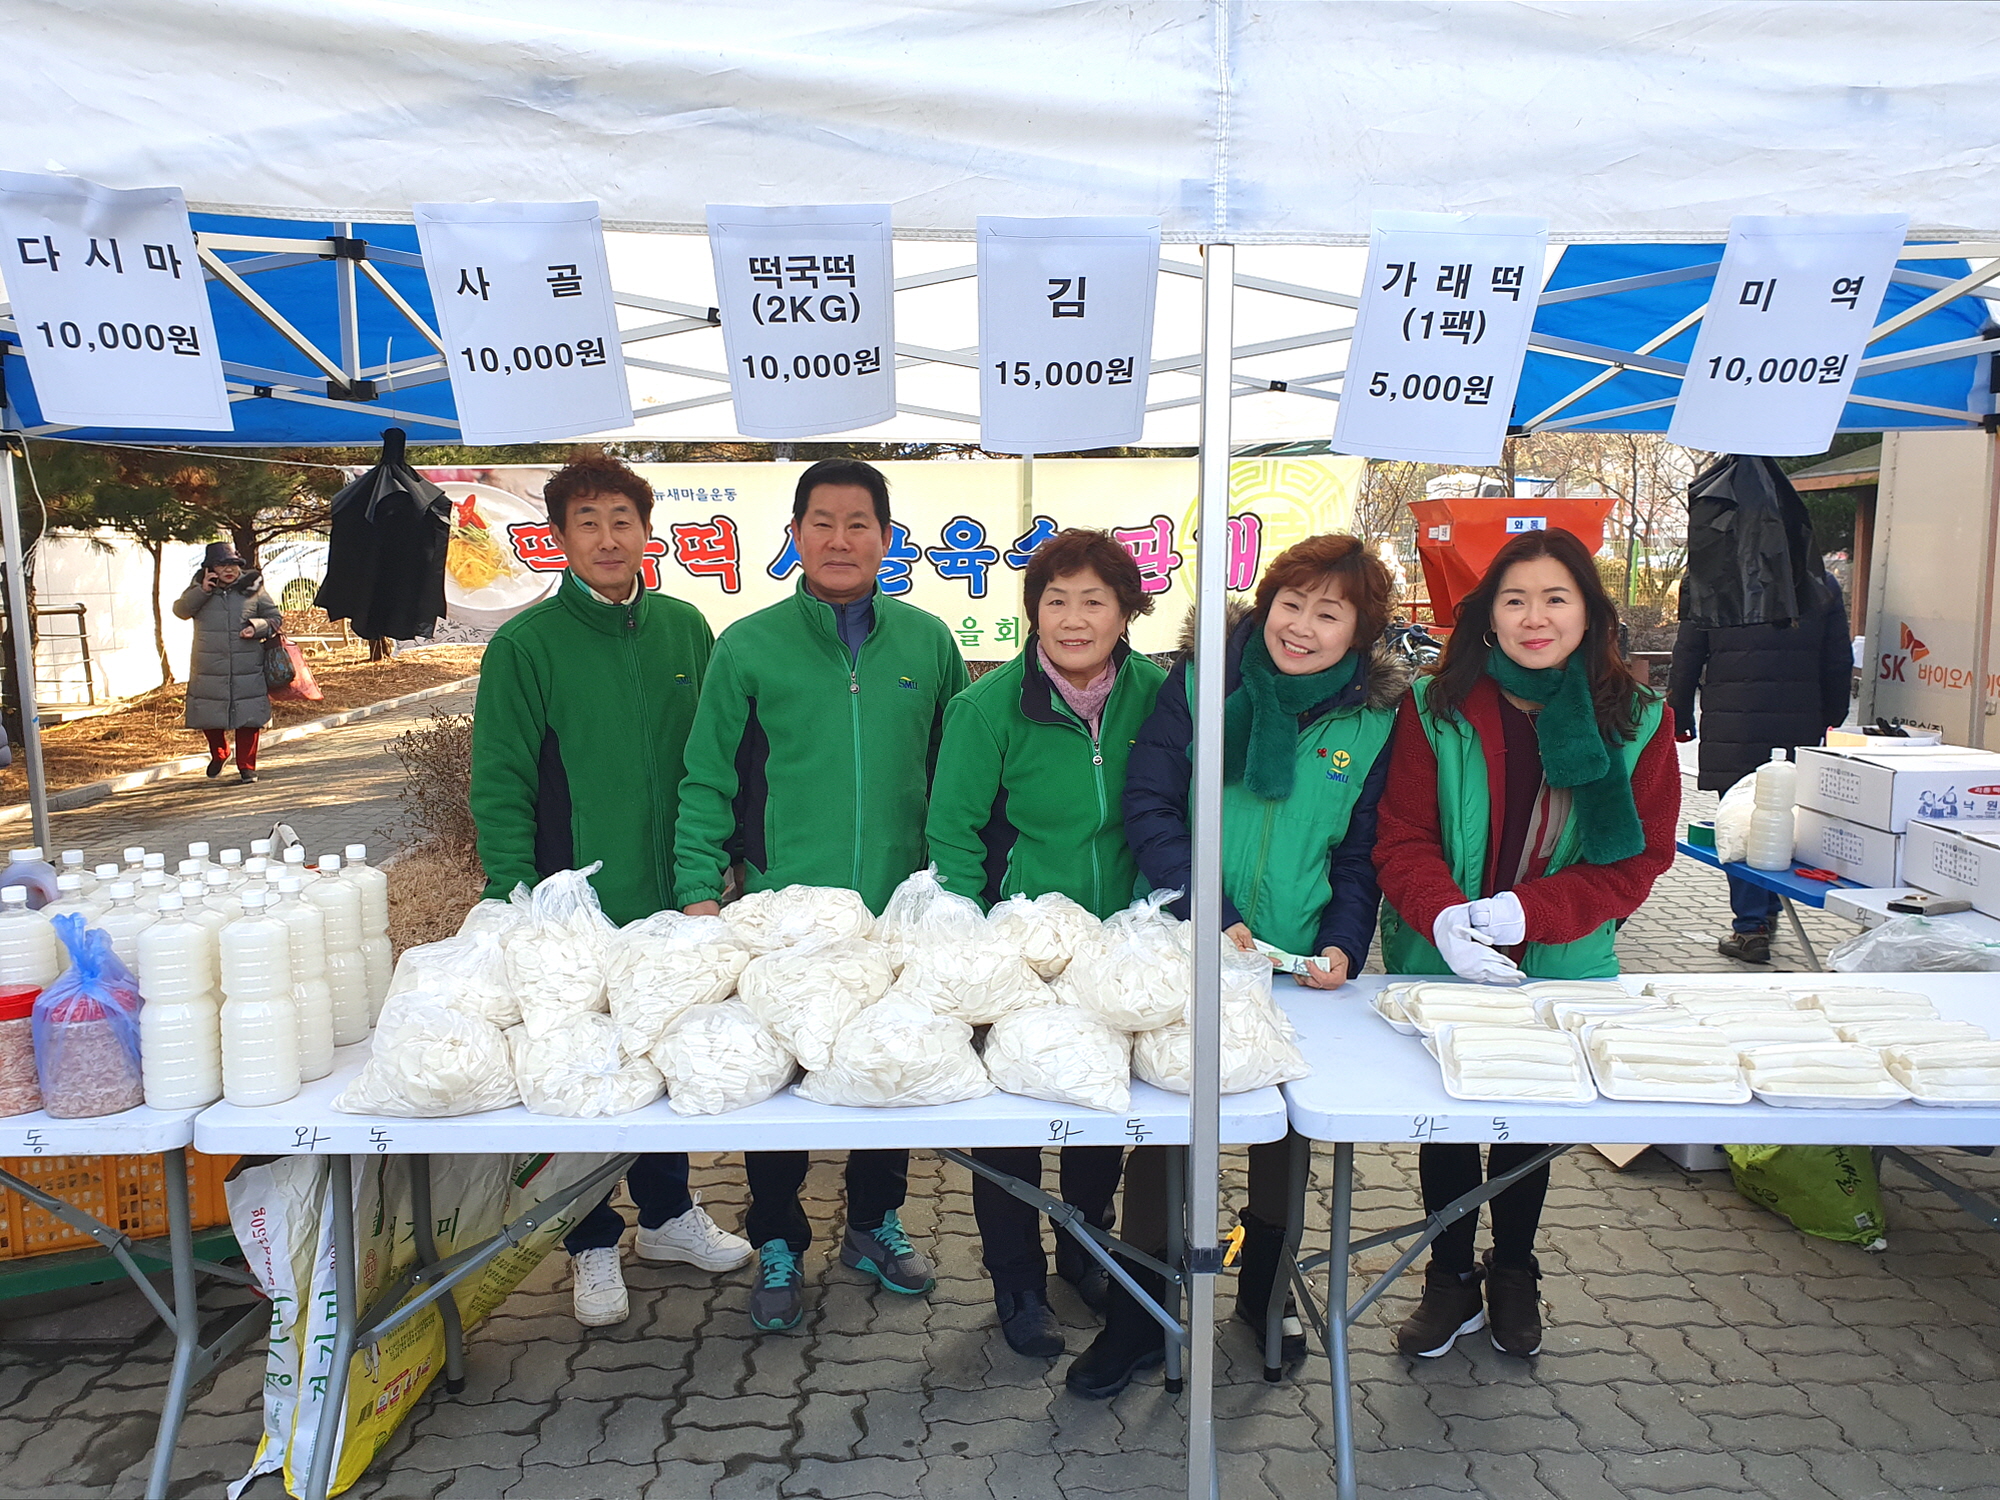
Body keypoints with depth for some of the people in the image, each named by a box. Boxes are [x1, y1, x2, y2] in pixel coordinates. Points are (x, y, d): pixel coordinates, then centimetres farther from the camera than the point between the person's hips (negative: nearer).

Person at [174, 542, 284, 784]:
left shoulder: (253, 589, 2)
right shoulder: (199, 589, 6)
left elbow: (275, 618, 8)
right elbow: (180, 610, -6)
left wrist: (258, 627, -12)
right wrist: (202, 591, -16)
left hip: (247, 671, -1)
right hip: (209, 670, 1)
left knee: (248, 718, 0)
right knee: (210, 717, 10)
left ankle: (246, 765, 13)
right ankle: (219, 755, 37)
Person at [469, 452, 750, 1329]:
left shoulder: (684, 629, 4)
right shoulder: (525, 645, -7)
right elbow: (500, 789, -8)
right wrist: (516, 906, -14)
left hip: (673, 899, 4)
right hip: (574, 910, -3)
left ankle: (666, 1214, 36)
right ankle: (593, 1246, 27)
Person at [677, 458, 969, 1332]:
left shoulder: (927, 642, 4)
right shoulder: (748, 647, -1)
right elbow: (709, 785, -1)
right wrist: (699, 891, -8)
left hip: (902, 912, 2)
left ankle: (874, 1224, 36)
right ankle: (778, 1245, 29)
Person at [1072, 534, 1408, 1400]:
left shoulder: (1375, 718, -2)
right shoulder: (1204, 679, -7)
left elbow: (1364, 856, 3)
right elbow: (1149, 807, -10)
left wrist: (1343, 947, -12)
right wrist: (1213, 919, -18)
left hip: (1300, 968, 2)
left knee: (1287, 1128, 16)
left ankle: (1263, 1289, 41)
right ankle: (1139, 1317, 21)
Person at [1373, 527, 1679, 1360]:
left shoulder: (1637, 721, -7)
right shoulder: (1434, 708, -9)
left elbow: (1637, 858, -8)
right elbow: (1402, 838, -10)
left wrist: (1526, 911, -22)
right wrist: (1443, 917, -29)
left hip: (1561, 969, 1)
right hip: (1439, 962, 0)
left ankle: (1513, 1273, 42)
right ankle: (1451, 1277, 35)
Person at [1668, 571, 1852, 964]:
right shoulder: (1822, 586, 4)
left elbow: (1687, 658, -1)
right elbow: (1839, 665, 10)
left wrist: (1679, 718, 8)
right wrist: (1830, 720, 21)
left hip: (1733, 733, -3)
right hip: (1800, 730, 3)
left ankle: (1751, 926, 0)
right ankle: (1767, 912, 26)